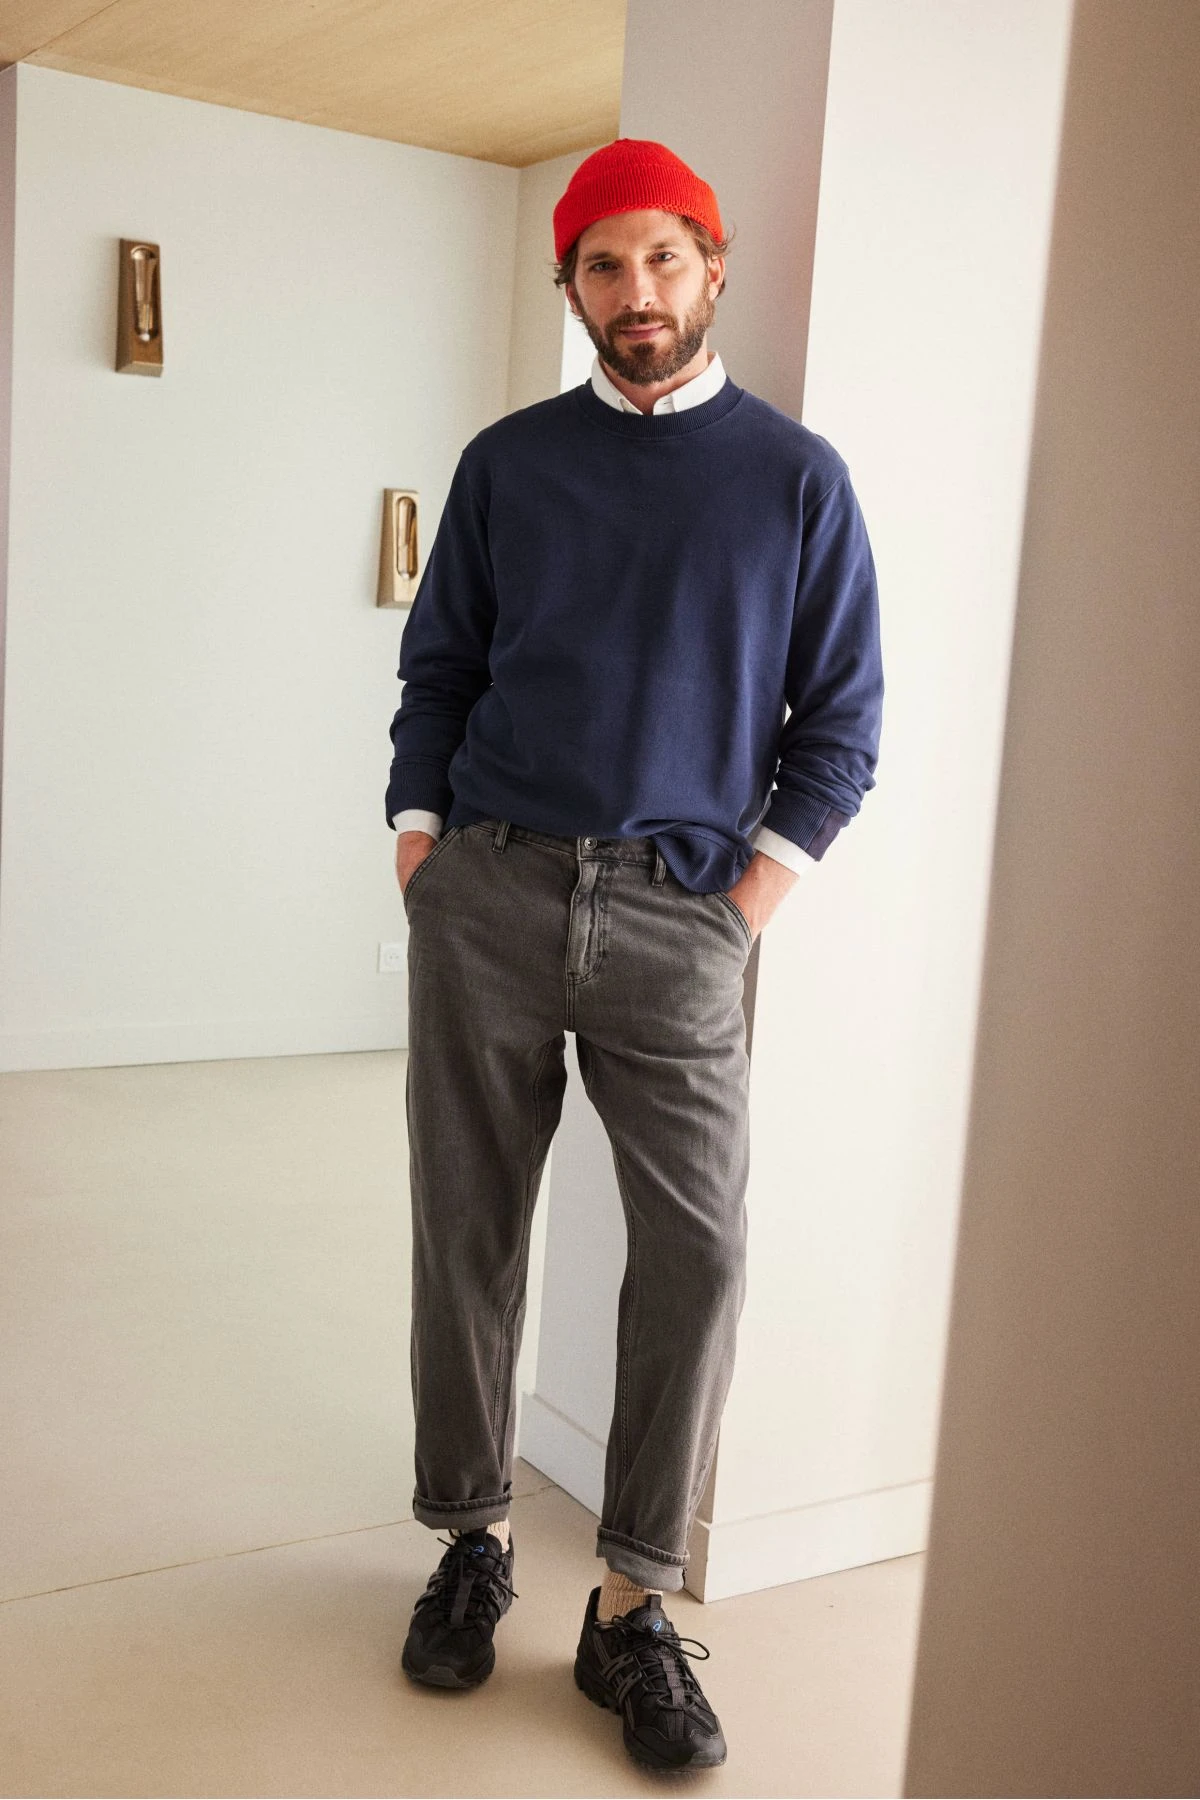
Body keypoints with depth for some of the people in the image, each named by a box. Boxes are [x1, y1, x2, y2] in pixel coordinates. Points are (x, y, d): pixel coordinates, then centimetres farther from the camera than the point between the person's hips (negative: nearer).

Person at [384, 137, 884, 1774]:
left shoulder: (795, 475, 6)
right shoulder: (507, 463, 11)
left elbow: (842, 716, 5)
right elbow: (438, 669, 14)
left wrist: (751, 902, -3)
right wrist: (421, 839, 0)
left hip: (677, 915, -1)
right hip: (488, 898, 2)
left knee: (699, 1250, -8)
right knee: (468, 1234, 6)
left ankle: (635, 1605, 7)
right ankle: (474, 1535, 24)